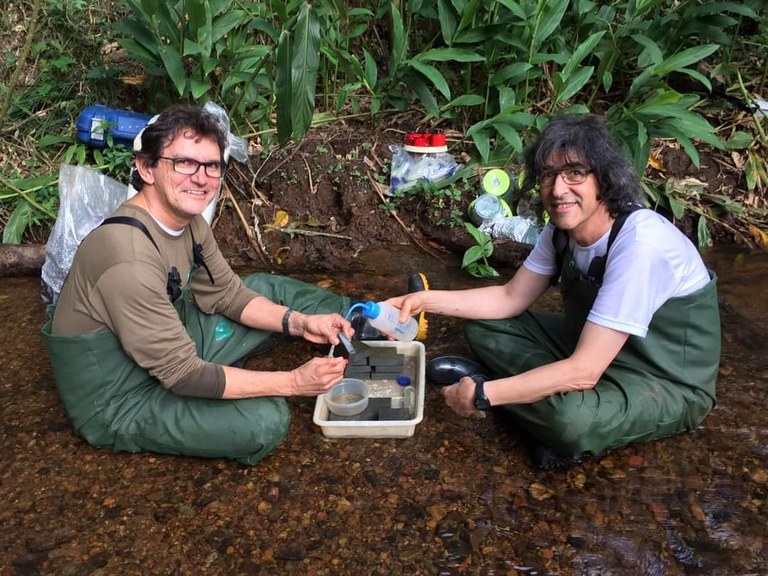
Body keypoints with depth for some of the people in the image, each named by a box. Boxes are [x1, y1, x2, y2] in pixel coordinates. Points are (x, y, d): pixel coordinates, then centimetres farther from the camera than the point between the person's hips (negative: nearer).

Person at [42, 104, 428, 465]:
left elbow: (225, 293, 5)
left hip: (168, 350, 8)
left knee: (266, 288, 8)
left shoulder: (188, 220, -7)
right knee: (265, 419, -26)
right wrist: (294, 382, -27)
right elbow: (182, 374, -29)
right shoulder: (129, 259, -33)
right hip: (117, 403, -8)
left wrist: (298, 322, -10)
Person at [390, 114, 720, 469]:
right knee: (483, 326, 1)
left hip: (668, 384, -7)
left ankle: (488, 382, -11)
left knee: (572, 419, -37)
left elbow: (584, 371, -33)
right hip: (595, 348, 7)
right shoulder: (562, 227, -7)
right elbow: (512, 298, 2)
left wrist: (483, 394, -29)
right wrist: (426, 300, -8)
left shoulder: (640, 244, -32)